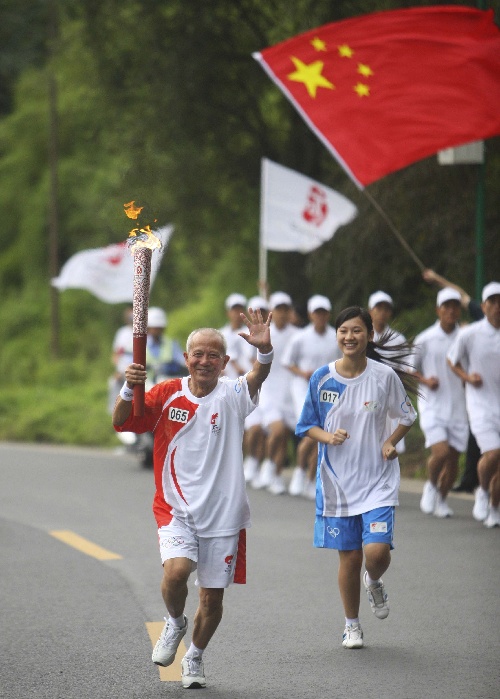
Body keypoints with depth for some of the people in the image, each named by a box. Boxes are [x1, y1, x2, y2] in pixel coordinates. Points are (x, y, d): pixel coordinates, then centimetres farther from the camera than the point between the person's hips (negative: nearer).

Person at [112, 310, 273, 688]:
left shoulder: (233, 394, -7)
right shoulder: (167, 394, -1)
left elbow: (258, 377, -28)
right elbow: (121, 423, -3)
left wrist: (265, 351, -50)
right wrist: (128, 389, -23)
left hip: (223, 512, 0)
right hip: (177, 508, 0)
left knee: (213, 596, 9)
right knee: (176, 570, -25)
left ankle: (195, 657, 34)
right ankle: (175, 623, 7)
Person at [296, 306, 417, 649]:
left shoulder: (384, 375, -5)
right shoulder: (321, 378, -2)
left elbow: (407, 416, 9)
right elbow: (307, 425, 7)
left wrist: (391, 441, -9)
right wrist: (328, 436, -13)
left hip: (378, 480, -1)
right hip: (337, 480, 1)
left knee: (377, 551, -16)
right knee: (349, 557, 5)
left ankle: (374, 582, 21)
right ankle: (352, 624, 26)